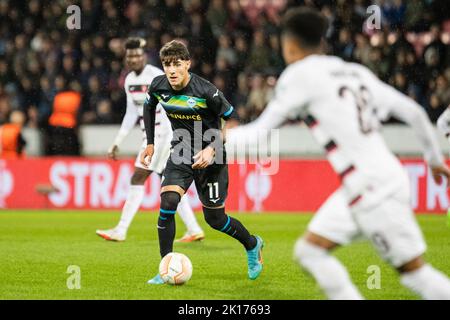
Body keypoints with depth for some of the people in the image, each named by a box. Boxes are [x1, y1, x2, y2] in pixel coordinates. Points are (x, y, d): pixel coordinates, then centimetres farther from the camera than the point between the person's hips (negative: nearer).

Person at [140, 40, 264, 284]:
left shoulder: (205, 90, -24)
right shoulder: (158, 86, -9)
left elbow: (232, 120, -16)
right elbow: (149, 107, 15)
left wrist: (212, 149, -26)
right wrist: (150, 143, 12)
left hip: (210, 156, -4)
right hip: (180, 153, 4)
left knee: (215, 219, 4)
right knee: (167, 203, -18)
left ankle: (252, 245, 35)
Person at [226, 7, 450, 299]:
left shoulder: (301, 74, -4)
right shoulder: (355, 71, 15)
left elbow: (260, 130, 1)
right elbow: (413, 112, 13)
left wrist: (227, 136, 21)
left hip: (372, 187, -8)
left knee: (414, 271, -4)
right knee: (309, 251, 11)